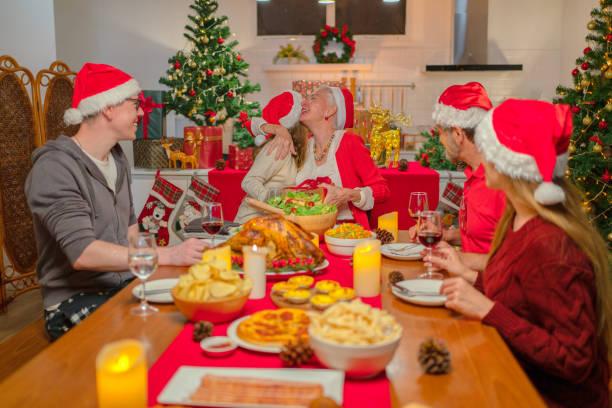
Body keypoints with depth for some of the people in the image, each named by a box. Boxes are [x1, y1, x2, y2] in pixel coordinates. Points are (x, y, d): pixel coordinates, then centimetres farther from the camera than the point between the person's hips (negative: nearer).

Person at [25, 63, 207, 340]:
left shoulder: (117, 158, 10)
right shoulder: (54, 168, -16)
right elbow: (82, 253, -26)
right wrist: (168, 255, -31)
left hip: (125, 283, 7)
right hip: (75, 301, -7)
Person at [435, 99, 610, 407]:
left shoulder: (549, 247, -27)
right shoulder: (519, 218, -2)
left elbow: (576, 361, -25)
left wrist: (487, 311, -28)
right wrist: (473, 278, 4)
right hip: (517, 378, 7)